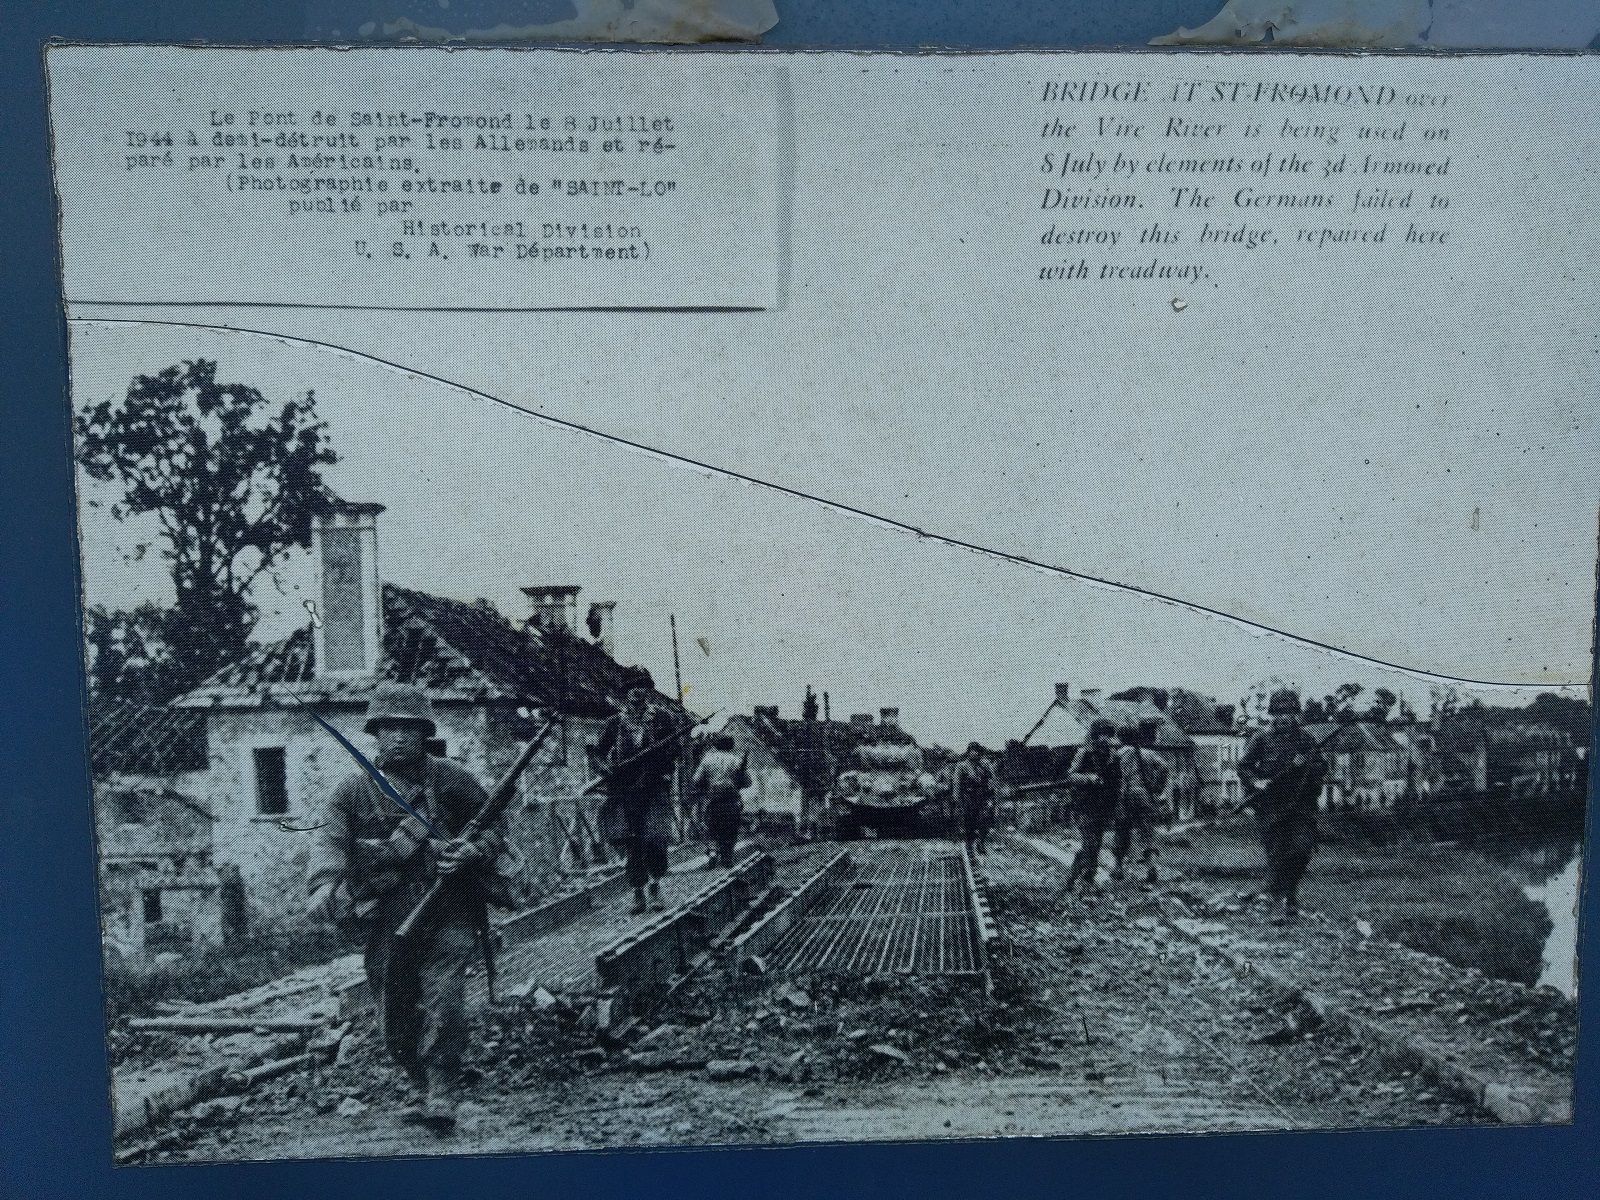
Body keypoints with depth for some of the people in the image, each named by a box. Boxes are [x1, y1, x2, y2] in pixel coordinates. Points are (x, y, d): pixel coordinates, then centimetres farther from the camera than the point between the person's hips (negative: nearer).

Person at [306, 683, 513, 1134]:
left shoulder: (451, 780, 3)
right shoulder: (352, 792, 5)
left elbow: (494, 825, 9)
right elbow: (329, 840, -8)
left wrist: (472, 851, -12)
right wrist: (324, 886, -27)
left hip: (449, 915, -2)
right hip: (389, 924, 2)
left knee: (443, 1001, -18)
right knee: (395, 1028, 11)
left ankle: (442, 1098, -7)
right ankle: (431, 1089, 34)